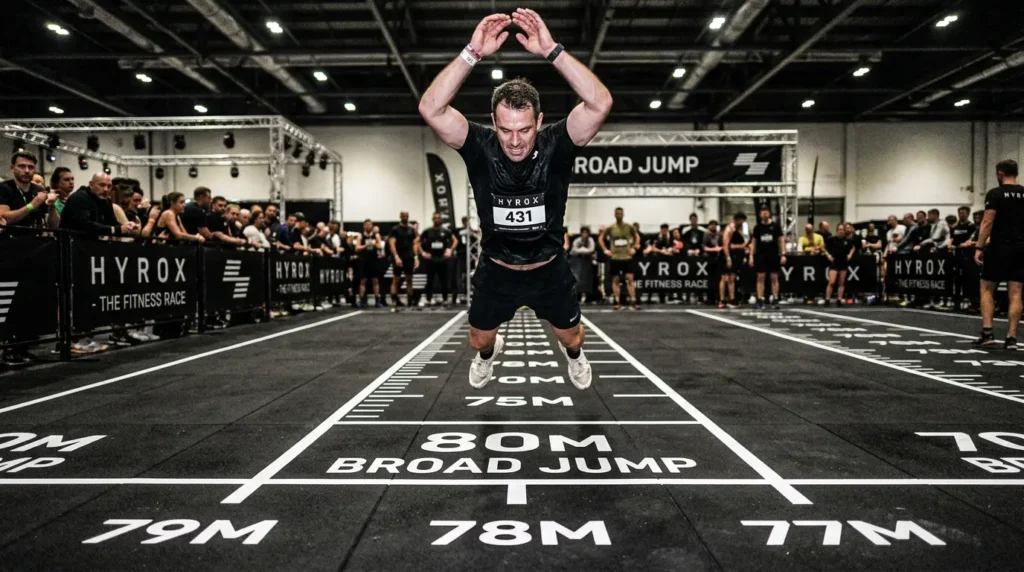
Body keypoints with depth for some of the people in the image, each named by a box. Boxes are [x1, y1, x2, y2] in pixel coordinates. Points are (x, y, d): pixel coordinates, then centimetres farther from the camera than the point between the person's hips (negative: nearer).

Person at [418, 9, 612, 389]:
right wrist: (473, 53, -43)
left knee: (570, 336, 19)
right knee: (479, 340, 19)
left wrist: (552, 51, -44)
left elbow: (601, 104, -37)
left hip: (549, 269, 0)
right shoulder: (481, 148, -21)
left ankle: (574, 356, 58)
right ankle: (488, 355, 58)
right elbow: (430, 109, -34)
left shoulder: (555, 147, -22)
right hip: (497, 270, 1)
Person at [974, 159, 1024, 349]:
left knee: (987, 289, 7)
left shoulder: (994, 194, -7)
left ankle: (987, 333, -1)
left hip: (999, 248, -5)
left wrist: (979, 248, -11)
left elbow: (987, 222, -13)